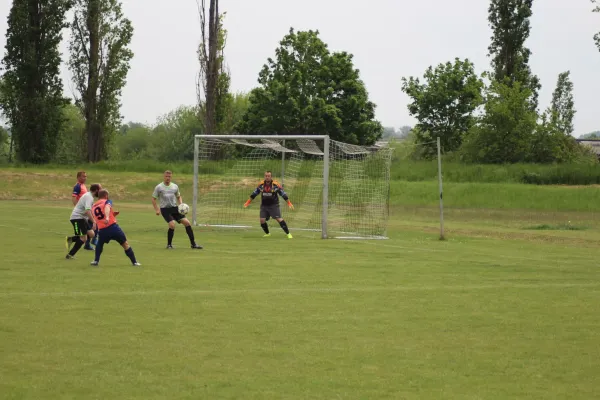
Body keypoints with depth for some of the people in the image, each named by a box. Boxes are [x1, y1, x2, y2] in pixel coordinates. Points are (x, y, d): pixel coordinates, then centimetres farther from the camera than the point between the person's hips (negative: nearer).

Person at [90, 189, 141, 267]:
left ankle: (96, 261, 20)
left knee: (100, 244, 33)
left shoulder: (93, 207, 21)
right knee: (125, 244, 10)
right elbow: (107, 208, -19)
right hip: (113, 227, -4)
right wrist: (107, 218, -38)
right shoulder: (107, 202, 6)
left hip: (102, 230, 4)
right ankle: (134, 262, 9)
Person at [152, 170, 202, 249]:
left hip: (175, 208, 4)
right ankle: (169, 244, -3)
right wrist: (157, 210, -6)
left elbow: (178, 197, 24)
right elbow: (153, 199, 4)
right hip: (165, 209, -4)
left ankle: (193, 244, 1)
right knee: (172, 225, -24)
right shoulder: (159, 187, -1)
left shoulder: (175, 186, 10)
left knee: (187, 223, -7)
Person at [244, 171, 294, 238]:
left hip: (274, 205, -3)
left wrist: (289, 203, -7)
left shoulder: (275, 185, -10)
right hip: (264, 205, 3)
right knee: (262, 220, -7)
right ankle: (267, 233, 18)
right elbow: (254, 193, 12)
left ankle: (288, 234, -7)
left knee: (279, 219, -15)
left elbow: (283, 194, -5)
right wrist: (248, 202, 16)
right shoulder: (261, 185, 0)